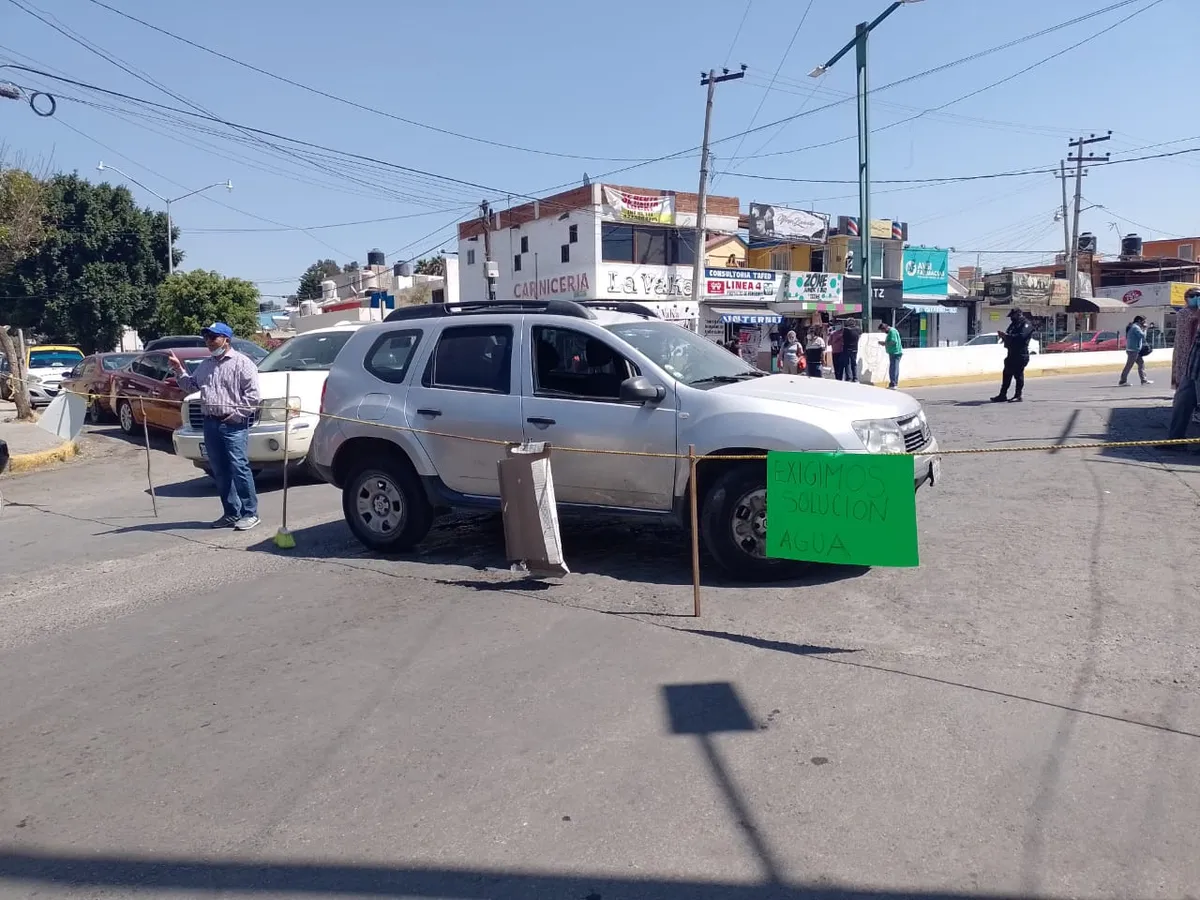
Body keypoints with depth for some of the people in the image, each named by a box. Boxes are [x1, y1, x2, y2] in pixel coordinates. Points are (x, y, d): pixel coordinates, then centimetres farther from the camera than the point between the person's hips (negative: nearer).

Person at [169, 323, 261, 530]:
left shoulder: (242, 363, -3)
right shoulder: (206, 365, 20)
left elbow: (252, 395, -9)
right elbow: (191, 385, 26)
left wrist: (237, 414, -13)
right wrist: (179, 370, 12)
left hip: (233, 424, -7)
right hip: (210, 423, 7)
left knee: (239, 468, -11)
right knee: (220, 471, 8)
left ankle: (250, 513, -6)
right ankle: (231, 513, 16)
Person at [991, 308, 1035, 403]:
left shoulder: (1026, 324, -7)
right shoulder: (1013, 324, 19)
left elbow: (1021, 336, -24)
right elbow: (1010, 337, 21)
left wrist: (1007, 335, -24)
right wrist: (1004, 336, -1)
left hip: (1020, 355, -8)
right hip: (1011, 353, 8)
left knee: (1018, 375, -4)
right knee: (1007, 374, 7)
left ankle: (1018, 396, 1)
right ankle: (1002, 395, 10)